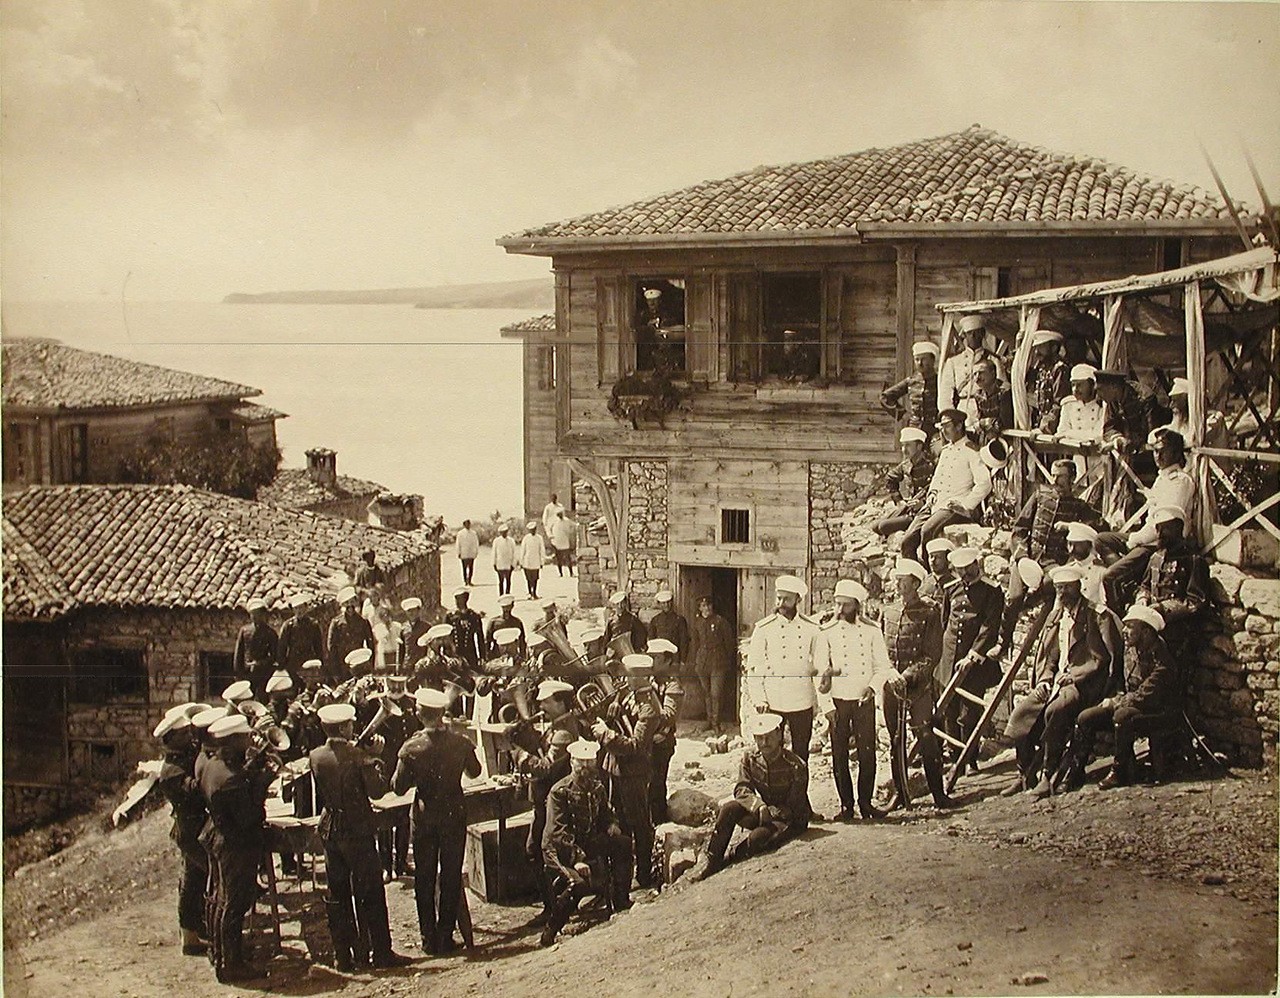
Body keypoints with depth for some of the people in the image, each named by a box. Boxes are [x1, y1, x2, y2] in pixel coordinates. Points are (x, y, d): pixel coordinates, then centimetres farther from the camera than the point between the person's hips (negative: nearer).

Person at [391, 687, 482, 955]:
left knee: (424, 879, 12)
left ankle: (429, 938, 15)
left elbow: (399, 787, -10)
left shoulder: (412, 747, -17)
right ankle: (446, 937, 13)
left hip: (424, 818, -1)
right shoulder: (460, 743, -12)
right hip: (454, 815, 1)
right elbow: (474, 772, 7)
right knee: (451, 877, 11)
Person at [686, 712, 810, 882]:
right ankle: (710, 858, -19)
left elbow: (794, 808, -16)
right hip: (764, 814, 5)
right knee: (729, 808, -23)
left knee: (758, 837, -34)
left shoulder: (796, 766, -20)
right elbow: (742, 788, -11)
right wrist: (760, 807, -30)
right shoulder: (749, 756, -6)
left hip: (790, 819, -5)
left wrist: (772, 812, -29)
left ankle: (732, 859, -9)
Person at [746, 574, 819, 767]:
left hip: (802, 703, 2)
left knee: (801, 753, 9)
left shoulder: (811, 629, 5)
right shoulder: (764, 628, -1)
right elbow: (754, 667, 0)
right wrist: (759, 699, -8)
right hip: (772, 703, -2)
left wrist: (819, 700, 5)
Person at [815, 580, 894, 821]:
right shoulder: (826, 632, 1)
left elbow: (883, 667, 7)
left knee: (867, 754, -2)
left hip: (864, 701, 1)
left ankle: (866, 803, 9)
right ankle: (846, 805, 8)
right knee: (839, 756, 0)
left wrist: (873, 686, -12)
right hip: (837, 700, 0)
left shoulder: (872, 631, 4)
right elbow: (819, 668, 1)